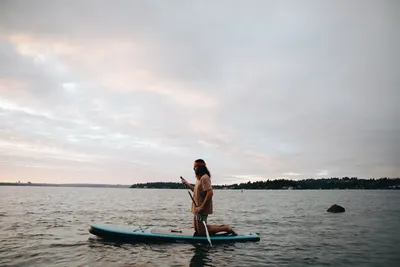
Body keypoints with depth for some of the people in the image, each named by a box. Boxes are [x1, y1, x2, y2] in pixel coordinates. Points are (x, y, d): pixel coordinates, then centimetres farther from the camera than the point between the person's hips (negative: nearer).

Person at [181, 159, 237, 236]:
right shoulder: (200, 178, 14)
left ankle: (225, 228, 3)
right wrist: (187, 184, 15)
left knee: (201, 232, -4)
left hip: (202, 210, -10)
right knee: (197, 231, 17)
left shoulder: (204, 178, -18)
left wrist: (201, 207, -28)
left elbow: (210, 193, -27)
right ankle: (222, 227, 19)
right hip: (198, 208, 10)